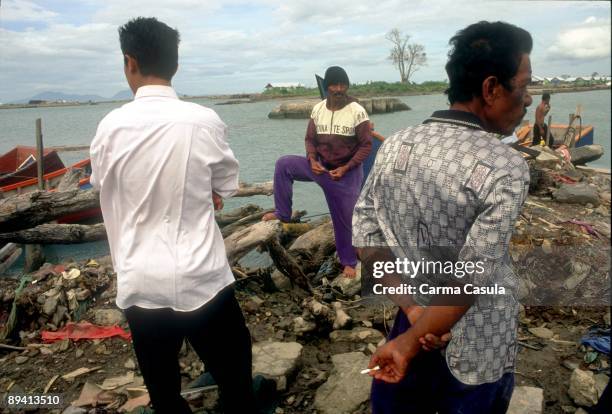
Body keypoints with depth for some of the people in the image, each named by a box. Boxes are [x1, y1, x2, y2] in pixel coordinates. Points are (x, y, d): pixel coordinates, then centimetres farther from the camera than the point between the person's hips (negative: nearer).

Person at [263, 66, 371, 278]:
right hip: (321, 166, 4)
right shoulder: (318, 109, -3)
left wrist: (345, 168, -21)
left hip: (346, 172, -4)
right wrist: (312, 161, -15)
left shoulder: (357, 111, -15)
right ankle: (282, 214, 0)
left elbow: (366, 145, -12)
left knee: (344, 220, 5)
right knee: (283, 164, -10)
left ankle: (348, 262, 26)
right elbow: (310, 139, 4)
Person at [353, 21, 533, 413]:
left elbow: (365, 238, -7)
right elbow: (471, 281, -25)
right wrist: (410, 343, -16)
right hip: (476, 351, -3)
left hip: (412, 321, 4)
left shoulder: (394, 146, -8)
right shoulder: (505, 168, -23)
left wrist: (411, 310, -8)